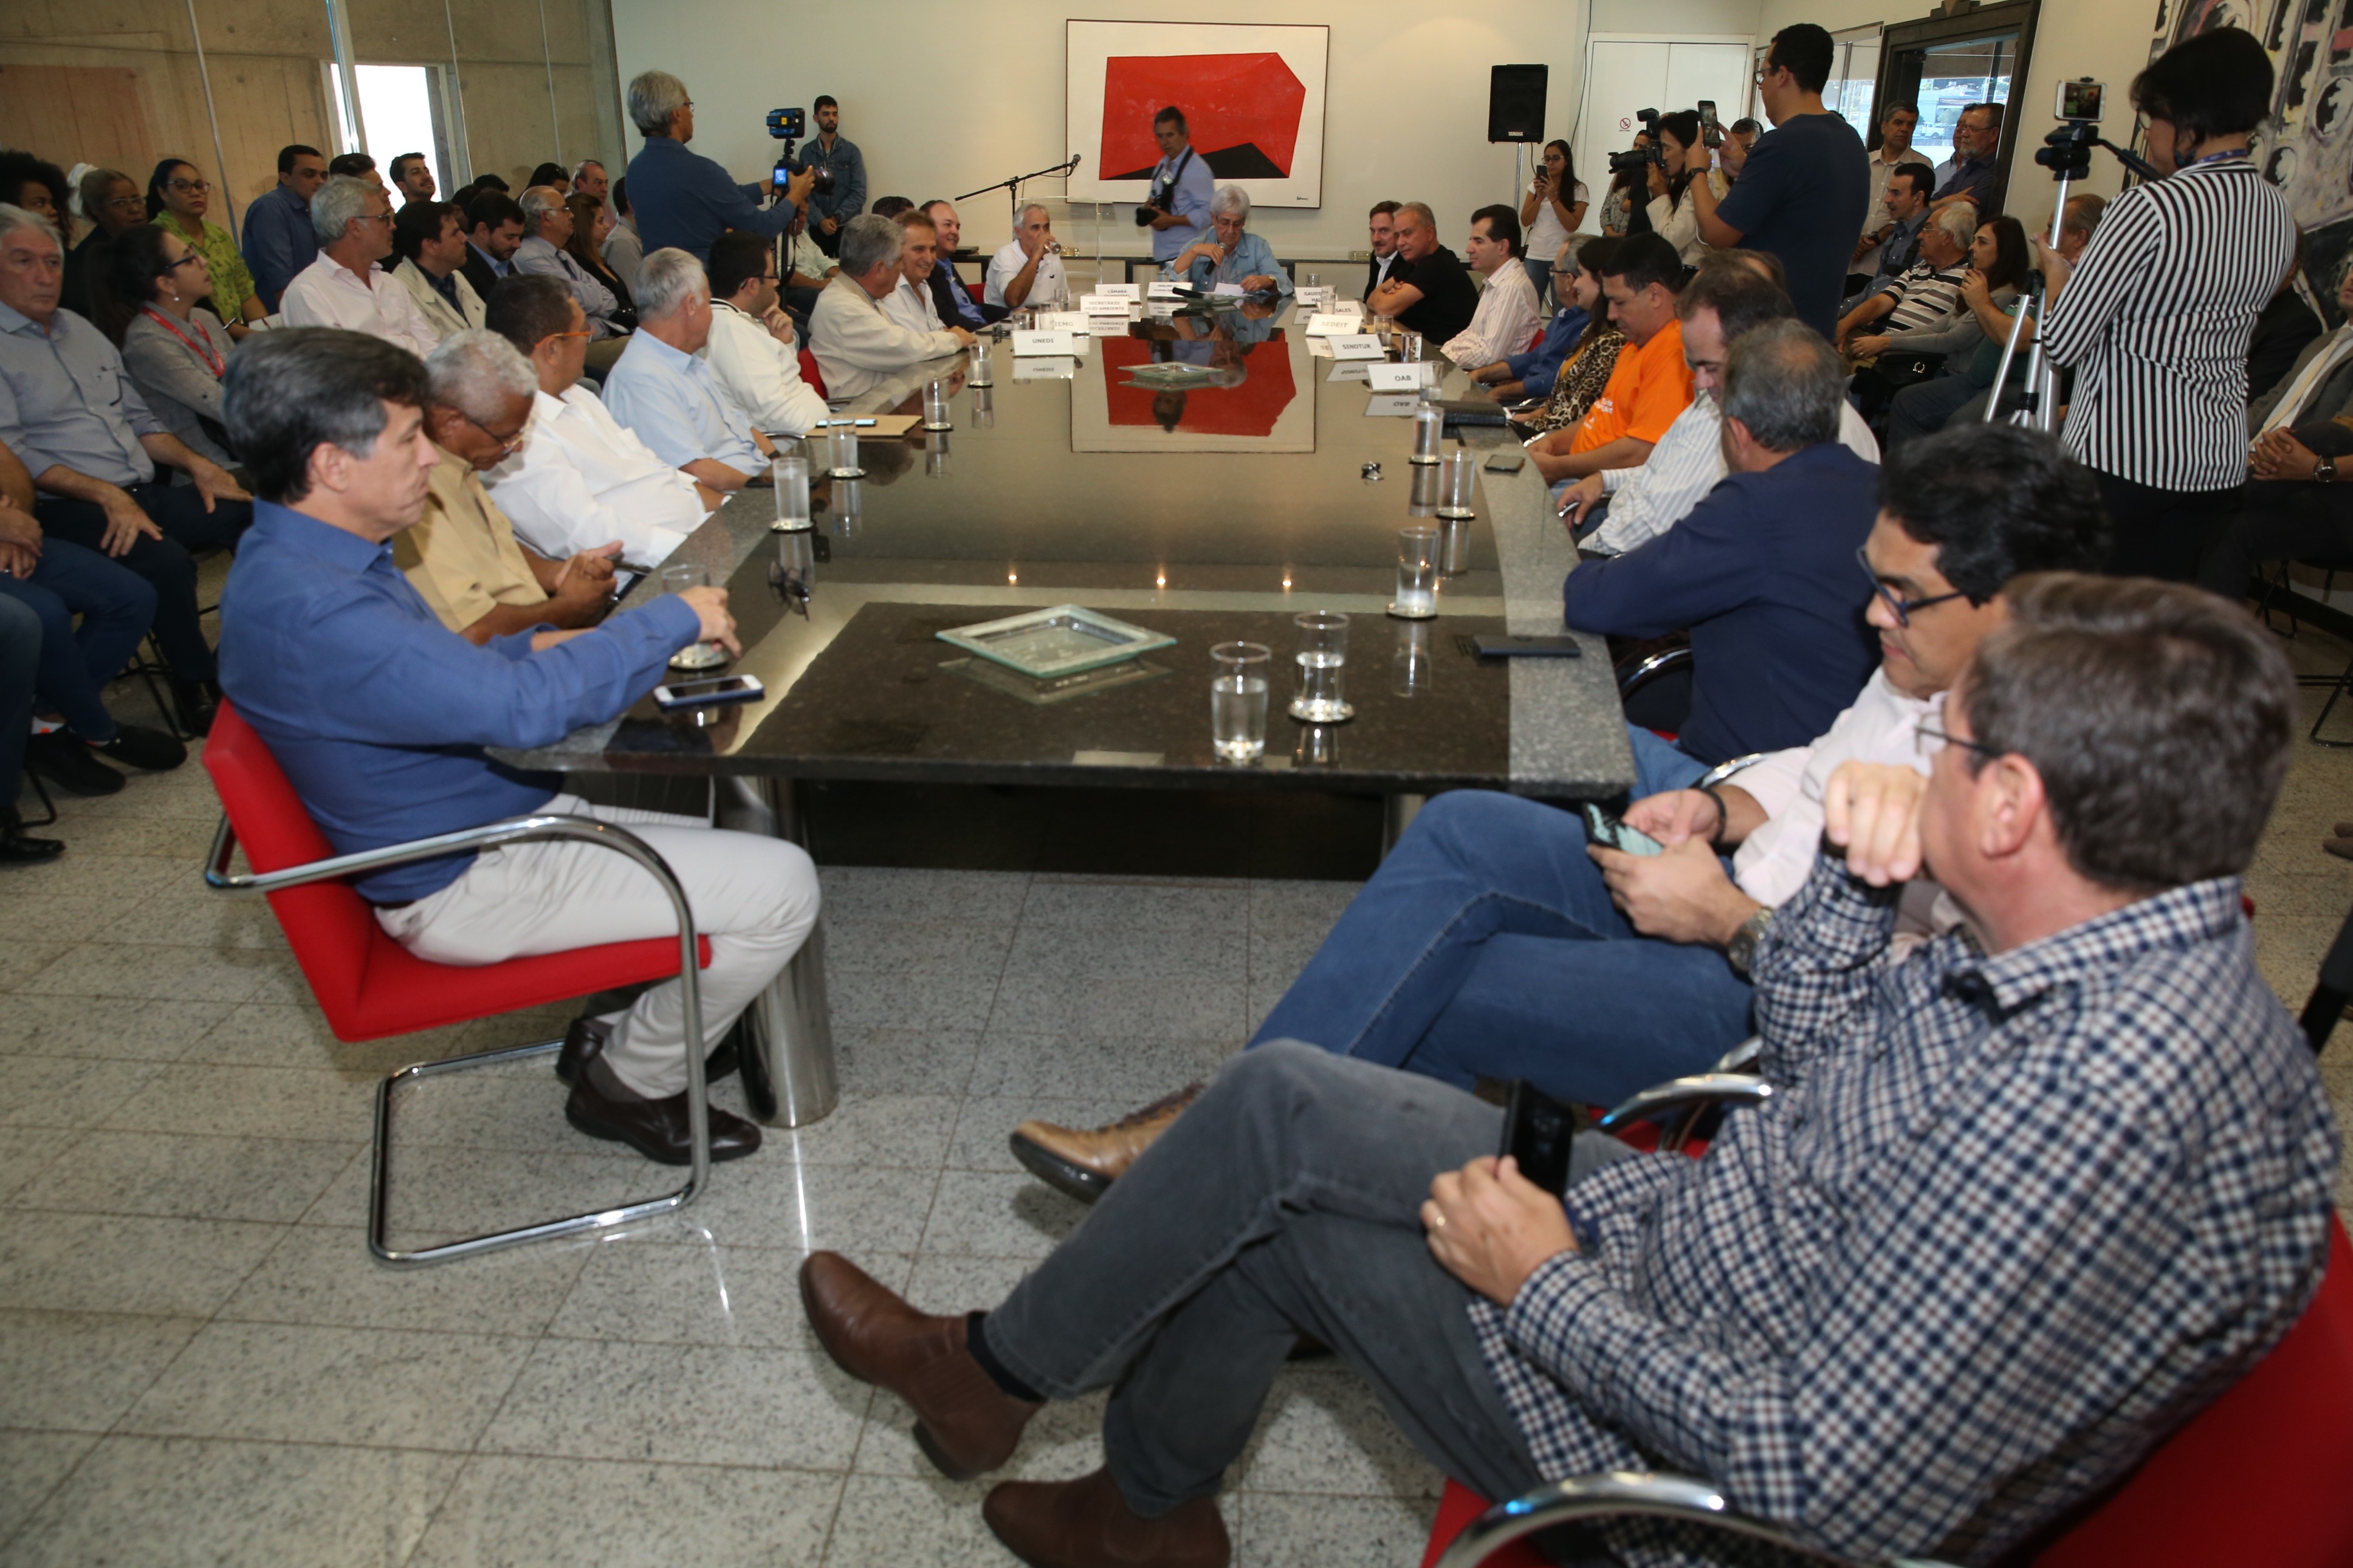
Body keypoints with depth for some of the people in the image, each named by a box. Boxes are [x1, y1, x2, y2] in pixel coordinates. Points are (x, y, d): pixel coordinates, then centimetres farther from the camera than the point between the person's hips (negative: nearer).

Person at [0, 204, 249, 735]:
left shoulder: (82, 330, 20)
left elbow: (138, 420, 23)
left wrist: (196, 464, 5)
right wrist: (107, 496, -23)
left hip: (142, 493, 7)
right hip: (66, 506, -7)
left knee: (257, 514, -14)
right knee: (167, 561, -33)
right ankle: (197, 681, -13)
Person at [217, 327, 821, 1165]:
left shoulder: (316, 557, 7)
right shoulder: (304, 609, -28)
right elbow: (522, 706, -34)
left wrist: (538, 647, 2)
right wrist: (673, 619, -22)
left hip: (509, 816, 11)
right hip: (467, 885, -11)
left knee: (755, 836, 12)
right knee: (781, 885, -14)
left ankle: (626, 1035, 19)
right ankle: (628, 1084, 6)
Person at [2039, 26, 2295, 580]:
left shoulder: (2149, 209, -16)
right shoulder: (2279, 213, 8)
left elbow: (2062, 342, -13)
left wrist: (2055, 271, 7)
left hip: (2121, 457, -8)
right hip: (2221, 462, 8)